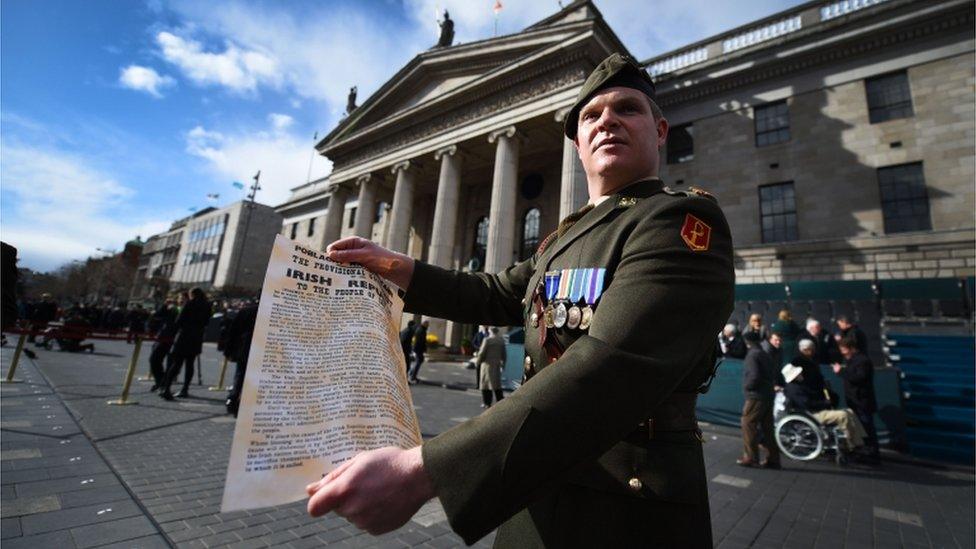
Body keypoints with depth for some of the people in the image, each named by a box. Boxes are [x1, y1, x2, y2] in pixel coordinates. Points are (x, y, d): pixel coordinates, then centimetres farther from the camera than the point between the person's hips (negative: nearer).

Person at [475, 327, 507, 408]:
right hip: (497, 364, 5)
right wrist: (503, 363, 19)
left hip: (488, 364, -5)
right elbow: (504, 353, 7)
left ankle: (487, 403, 8)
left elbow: (482, 352, -11)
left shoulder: (487, 340, -14)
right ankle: (500, 401, 12)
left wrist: (478, 361, 4)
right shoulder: (502, 340, 1)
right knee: (497, 383, 14)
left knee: (485, 383, 5)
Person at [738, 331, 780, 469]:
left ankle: (750, 457, 1)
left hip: (756, 397, -9)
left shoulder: (752, 355, -13)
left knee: (748, 425, -2)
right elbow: (775, 372, 15)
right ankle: (773, 459, 17)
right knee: (767, 428, 13)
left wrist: (746, 386, -7)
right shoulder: (766, 355, 14)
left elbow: (754, 376, -21)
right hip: (769, 395, 9)